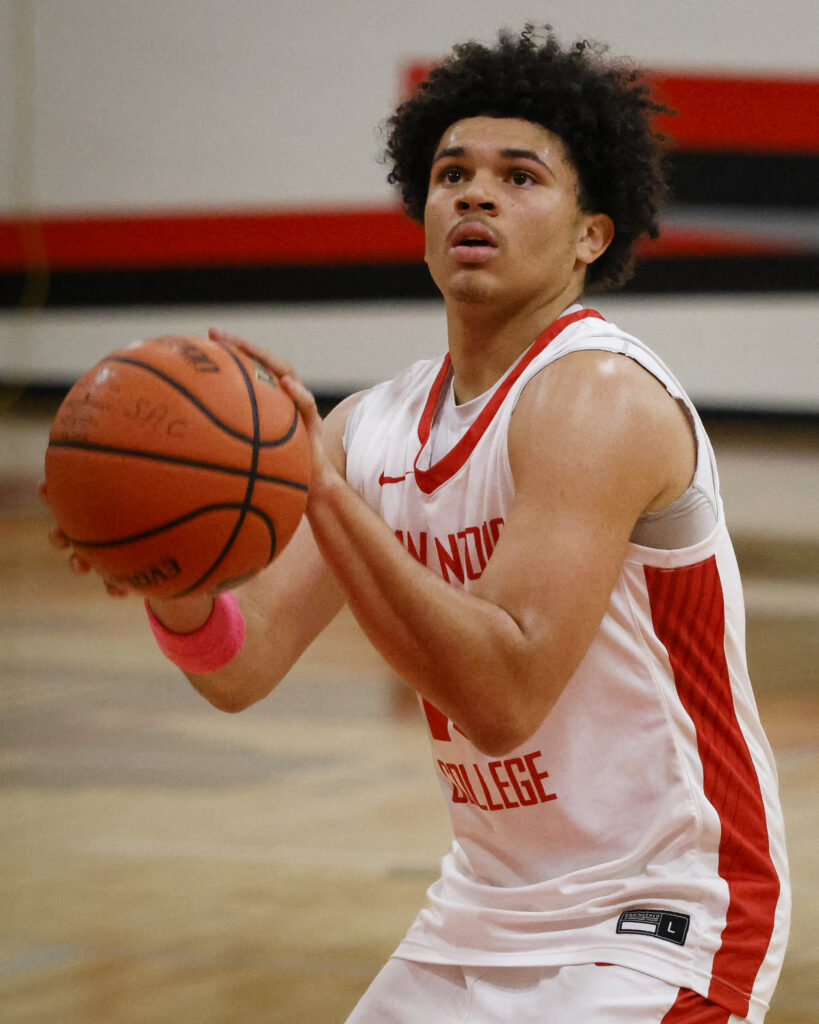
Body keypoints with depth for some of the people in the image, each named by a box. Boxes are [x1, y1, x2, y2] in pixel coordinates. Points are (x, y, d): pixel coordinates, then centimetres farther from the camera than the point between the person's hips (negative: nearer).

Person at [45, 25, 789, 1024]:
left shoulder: (598, 396, -18)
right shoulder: (374, 426, 5)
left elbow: (505, 696, -29)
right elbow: (240, 668, -2)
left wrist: (328, 495, -34)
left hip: (654, 924, -7)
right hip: (488, 912, 8)